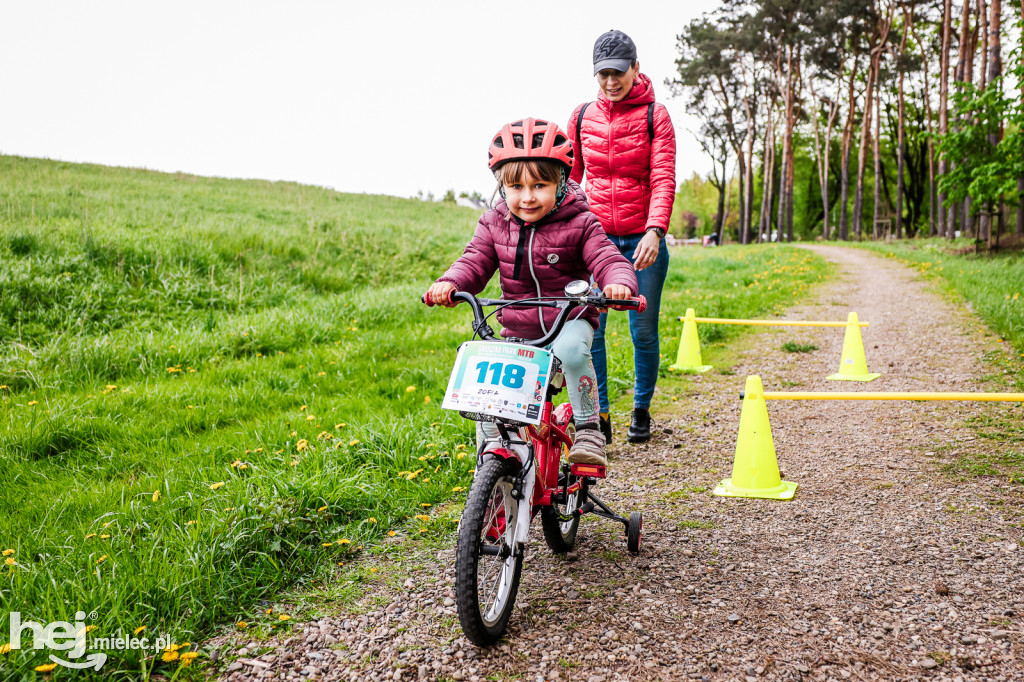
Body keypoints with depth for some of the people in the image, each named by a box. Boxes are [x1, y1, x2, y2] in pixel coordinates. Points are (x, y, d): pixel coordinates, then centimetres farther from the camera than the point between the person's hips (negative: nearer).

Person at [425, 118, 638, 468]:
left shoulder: (580, 223, -9)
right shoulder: (494, 224, 1)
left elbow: (608, 260, -14)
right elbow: (474, 262, -2)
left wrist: (619, 284, -38)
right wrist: (449, 283, -25)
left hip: (569, 319, -3)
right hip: (517, 329, 4)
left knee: (571, 349, -37)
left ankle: (588, 429, -18)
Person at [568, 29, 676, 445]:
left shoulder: (654, 115, 0)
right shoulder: (582, 116, 7)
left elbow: (663, 178, -9)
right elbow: (569, 175, 13)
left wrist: (655, 230, -24)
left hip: (643, 239, -2)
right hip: (595, 238, 2)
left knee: (643, 329, 5)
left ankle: (641, 411, 26)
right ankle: (598, 416, 9)